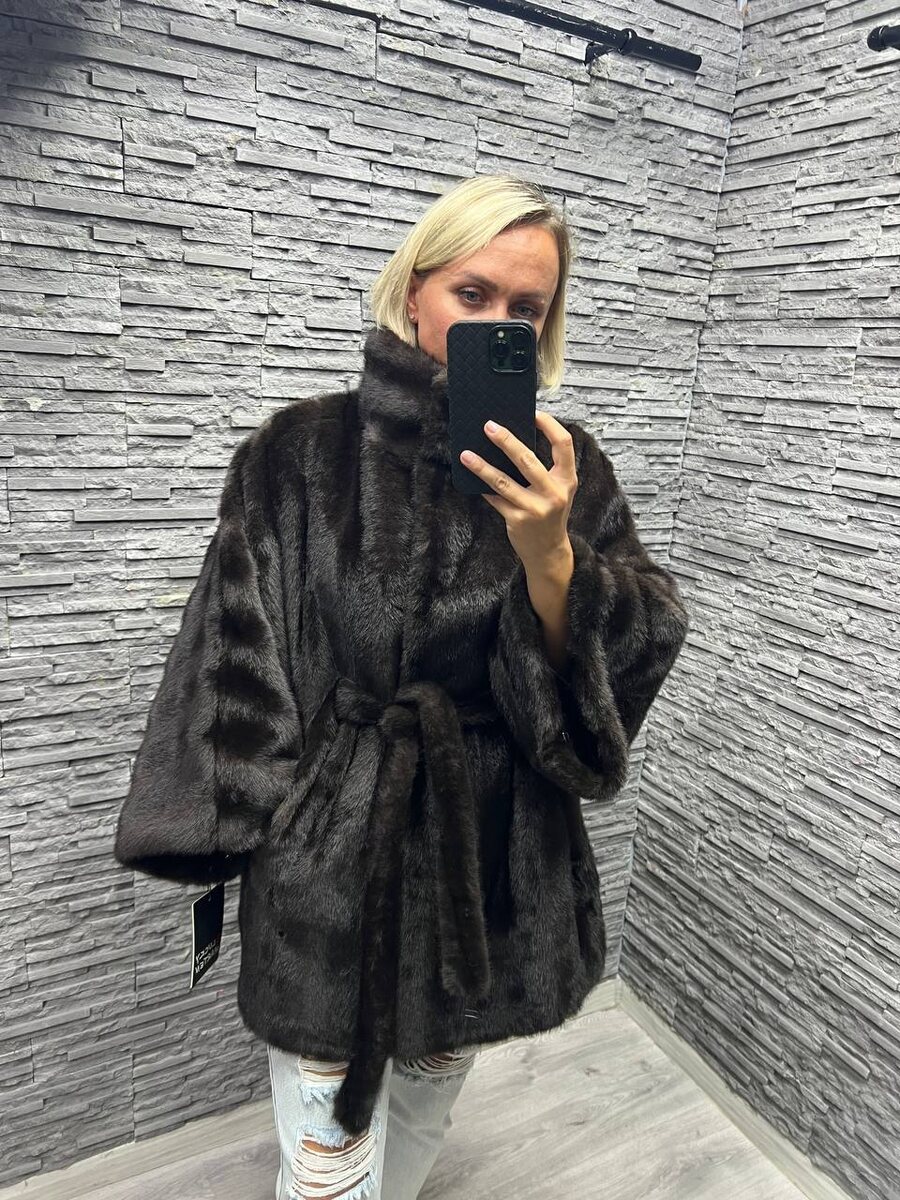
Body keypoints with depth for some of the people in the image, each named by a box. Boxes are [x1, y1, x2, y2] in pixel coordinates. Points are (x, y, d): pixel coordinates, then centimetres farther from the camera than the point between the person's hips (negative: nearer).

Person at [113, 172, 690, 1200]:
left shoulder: (563, 468, -3)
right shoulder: (301, 453, -9)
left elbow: (632, 664, -8)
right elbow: (235, 665, -4)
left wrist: (549, 555, -25)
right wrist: (225, 831, -3)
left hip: (498, 857, 3)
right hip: (330, 858, -2)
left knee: (433, 1094, 26)